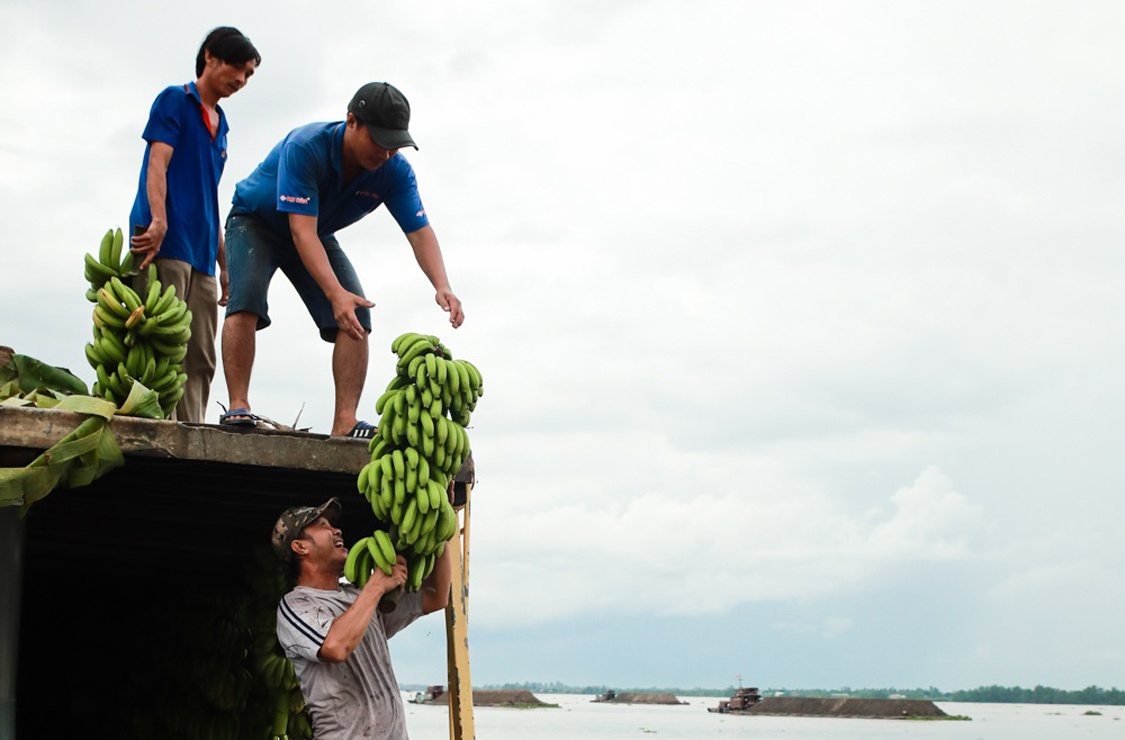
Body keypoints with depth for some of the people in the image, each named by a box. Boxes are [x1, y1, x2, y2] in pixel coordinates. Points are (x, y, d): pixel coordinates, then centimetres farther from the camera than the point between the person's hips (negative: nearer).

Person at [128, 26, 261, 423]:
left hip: (203, 256, 8)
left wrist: (224, 266, 22)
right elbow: (157, 164, -9)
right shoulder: (175, 100, 5)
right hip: (167, 244, -8)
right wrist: (158, 220, -25)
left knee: (199, 360, 1)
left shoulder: (220, 126, 25)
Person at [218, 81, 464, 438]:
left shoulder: (395, 171, -21)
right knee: (246, 300, -29)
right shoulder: (305, 147, -37)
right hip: (257, 222, -5)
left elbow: (420, 232, -23)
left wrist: (442, 287, -43)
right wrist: (335, 293, -54)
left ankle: (345, 422, -14)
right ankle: (238, 406, -26)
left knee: (356, 315, -12)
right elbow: (302, 231, -43)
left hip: (318, 235, 5)